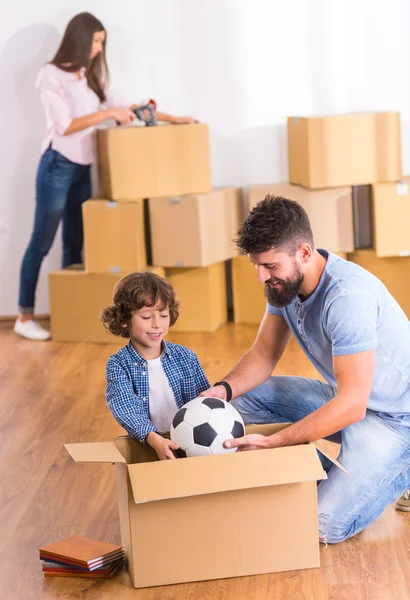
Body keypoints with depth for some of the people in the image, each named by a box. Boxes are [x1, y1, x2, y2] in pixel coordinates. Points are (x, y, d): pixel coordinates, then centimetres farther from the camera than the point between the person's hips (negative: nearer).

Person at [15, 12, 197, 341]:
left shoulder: (91, 77, 13)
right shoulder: (52, 75, -9)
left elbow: (124, 105, 17)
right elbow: (64, 126, -15)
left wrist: (171, 118, 12)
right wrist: (108, 114, -18)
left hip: (83, 169, 7)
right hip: (57, 166, -7)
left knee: (75, 242, 7)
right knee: (42, 242, -5)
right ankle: (25, 316, 0)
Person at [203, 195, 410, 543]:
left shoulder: (347, 296, -32)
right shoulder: (285, 280, -6)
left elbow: (351, 406, -32)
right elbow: (264, 354, 2)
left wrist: (271, 443, -31)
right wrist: (225, 389, -19)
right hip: (345, 397, 8)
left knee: (325, 526, -20)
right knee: (246, 398, -2)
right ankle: (334, 473, 5)